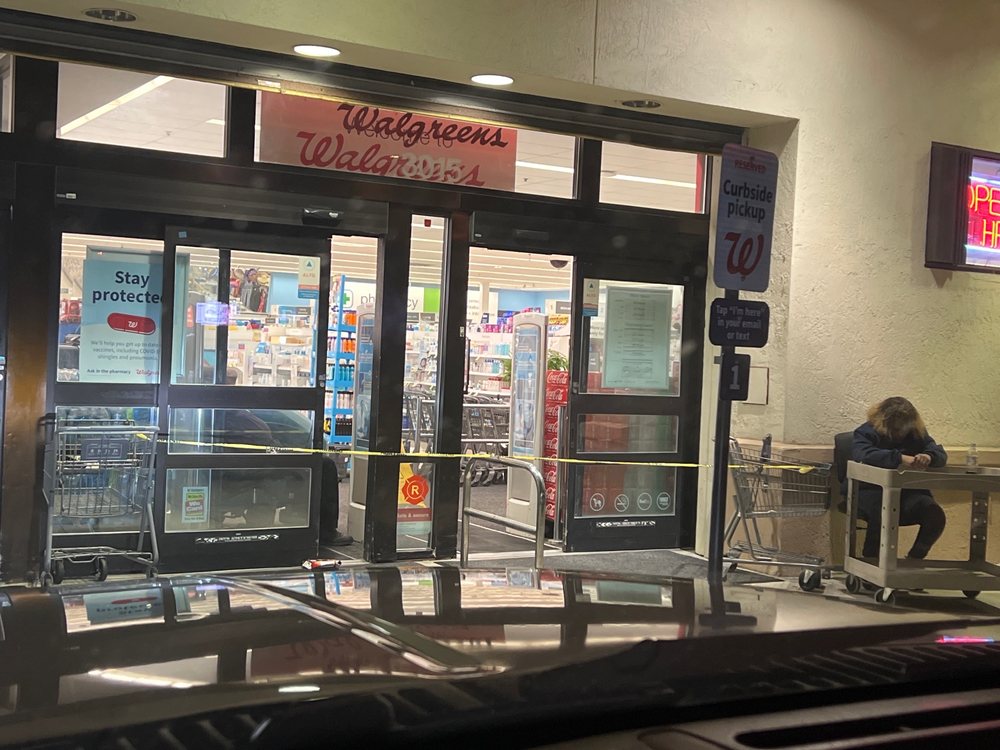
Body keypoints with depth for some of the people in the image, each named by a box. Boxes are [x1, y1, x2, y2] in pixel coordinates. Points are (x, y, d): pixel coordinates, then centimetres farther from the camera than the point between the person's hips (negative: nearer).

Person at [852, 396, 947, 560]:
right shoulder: (867, 432, -5)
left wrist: (929, 457, -23)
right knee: (883, 513, -38)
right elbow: (862, 455, -27)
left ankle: (914, 559, 1)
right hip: (870, 490, -5)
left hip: (906, 491, 5)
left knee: (935, 516, -21)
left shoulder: (916, 434, 12)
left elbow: (940, 454, 4)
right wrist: (900, 458, -37)